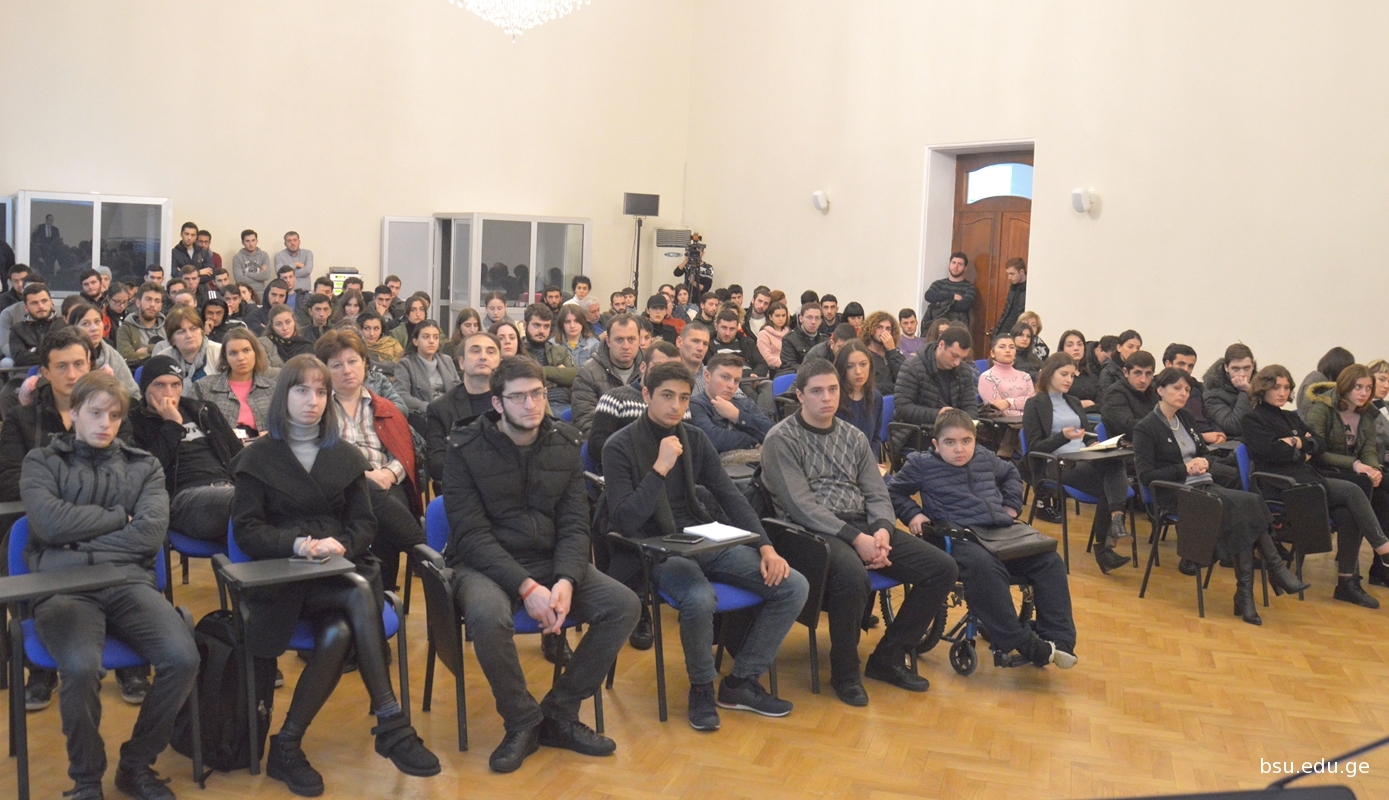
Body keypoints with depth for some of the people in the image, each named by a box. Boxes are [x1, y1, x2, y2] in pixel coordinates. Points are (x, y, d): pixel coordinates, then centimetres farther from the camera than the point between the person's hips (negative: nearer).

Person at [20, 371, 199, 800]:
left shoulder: (144, 466, 17)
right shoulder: (42, 462, 13)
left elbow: (151, 533, 1)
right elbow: (51, 524, -6)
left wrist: (81, 549, -4)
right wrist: (119, 517, 2)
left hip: (129, 581, 2)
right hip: (64, 586, -2)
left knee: (183, 658, -25)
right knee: (82, 666, -34)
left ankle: (136, 765, 1)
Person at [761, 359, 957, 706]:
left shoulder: (854, 437, 17)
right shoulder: (781, 439, -4)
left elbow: (877, 494, 13)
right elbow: (801, 506, -13)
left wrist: (881, 530, -10)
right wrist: (855, 539, -21)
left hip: (861, 525, 7)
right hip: (812, 531, -7)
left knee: (942, 568, -8)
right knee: (852, 576, -38)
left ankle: (888, 657, 7)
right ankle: (845, 672, -11)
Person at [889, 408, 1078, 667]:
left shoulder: (985, 458, 19)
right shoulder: (922, 465, 5)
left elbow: (1011, 474, 38)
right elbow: (893, 491, 15)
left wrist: (1011, 506, 25)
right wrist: (912, 514, 1)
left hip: (1004, 529, 6)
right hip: (960, 536, -6)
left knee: (1049, 561, -13)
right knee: (984, 568, -39)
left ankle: (1057, 639, -10)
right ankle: (1022, 644, -34)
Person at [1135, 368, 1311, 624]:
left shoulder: (1186, 418, 19)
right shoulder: (1145, 428, -3)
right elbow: (1145, 475, -10)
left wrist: (1204, 463, 2)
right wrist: (1185, 469, -15)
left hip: (1204, 484, 7)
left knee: (1249, 506, -24)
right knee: (1247, 503, -27)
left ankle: (1246, 593, -26)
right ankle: (1277, 572, -24)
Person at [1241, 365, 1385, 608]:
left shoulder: (1292, 418, 26)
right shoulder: (1252, 420, 4)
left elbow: (1320, 445, 13)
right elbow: (1271, 450, -13)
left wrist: (1299, 443, -6)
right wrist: (1303, 453, 0)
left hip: (1307, 478, 7)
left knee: (1347, 514, -20)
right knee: (1352, 491, -21)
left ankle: (1347, 582, -15)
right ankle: (1382, 547, -10)